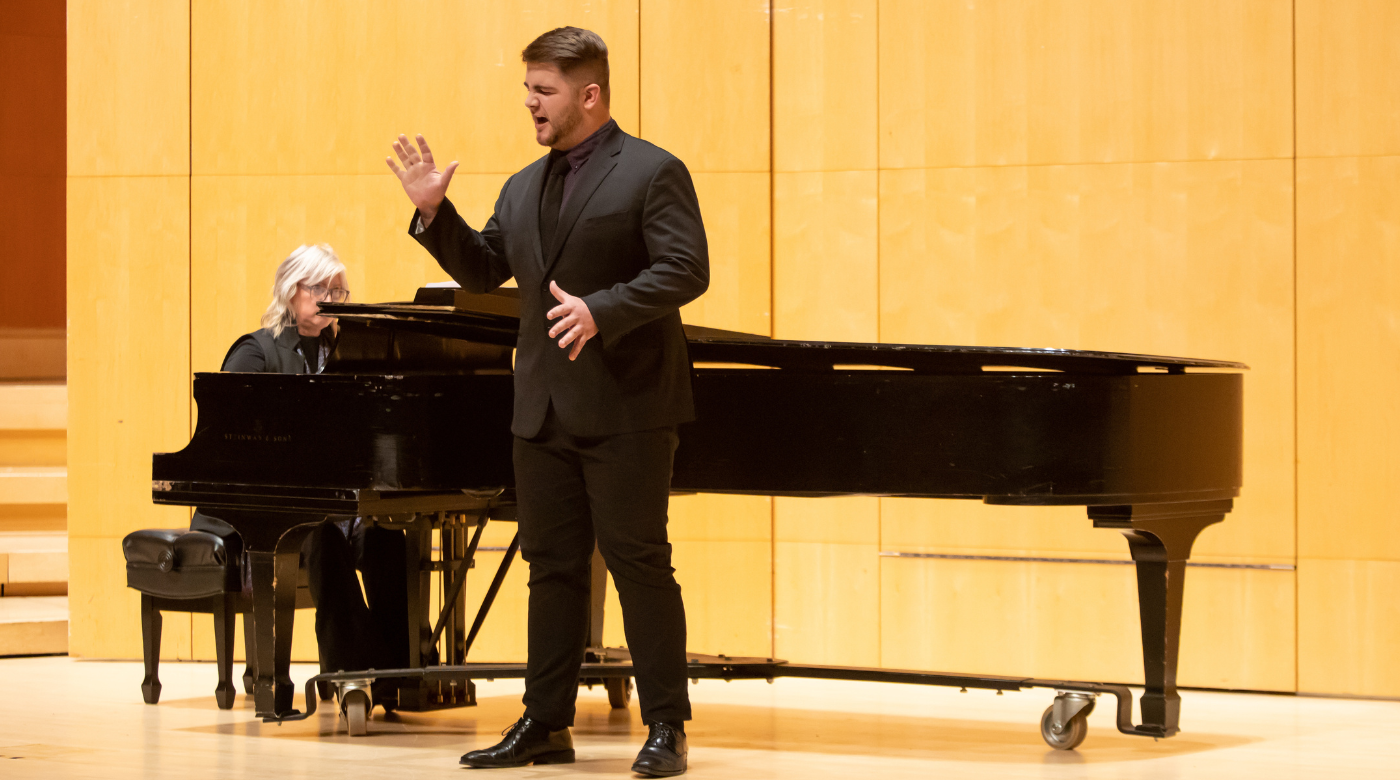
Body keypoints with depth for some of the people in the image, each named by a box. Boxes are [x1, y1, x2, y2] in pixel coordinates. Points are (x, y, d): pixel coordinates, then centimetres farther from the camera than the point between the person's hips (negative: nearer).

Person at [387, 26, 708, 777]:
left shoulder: (651, 172, -6)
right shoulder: (523, 188, 15)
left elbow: (685, 269, -15)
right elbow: (481, 271, 17)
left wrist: (601, 311, -25)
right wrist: (434, 213, 3)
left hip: (624, 405, -7)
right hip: (543, 407, 7)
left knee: (639, 562, -4)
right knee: (552, 566, 11)